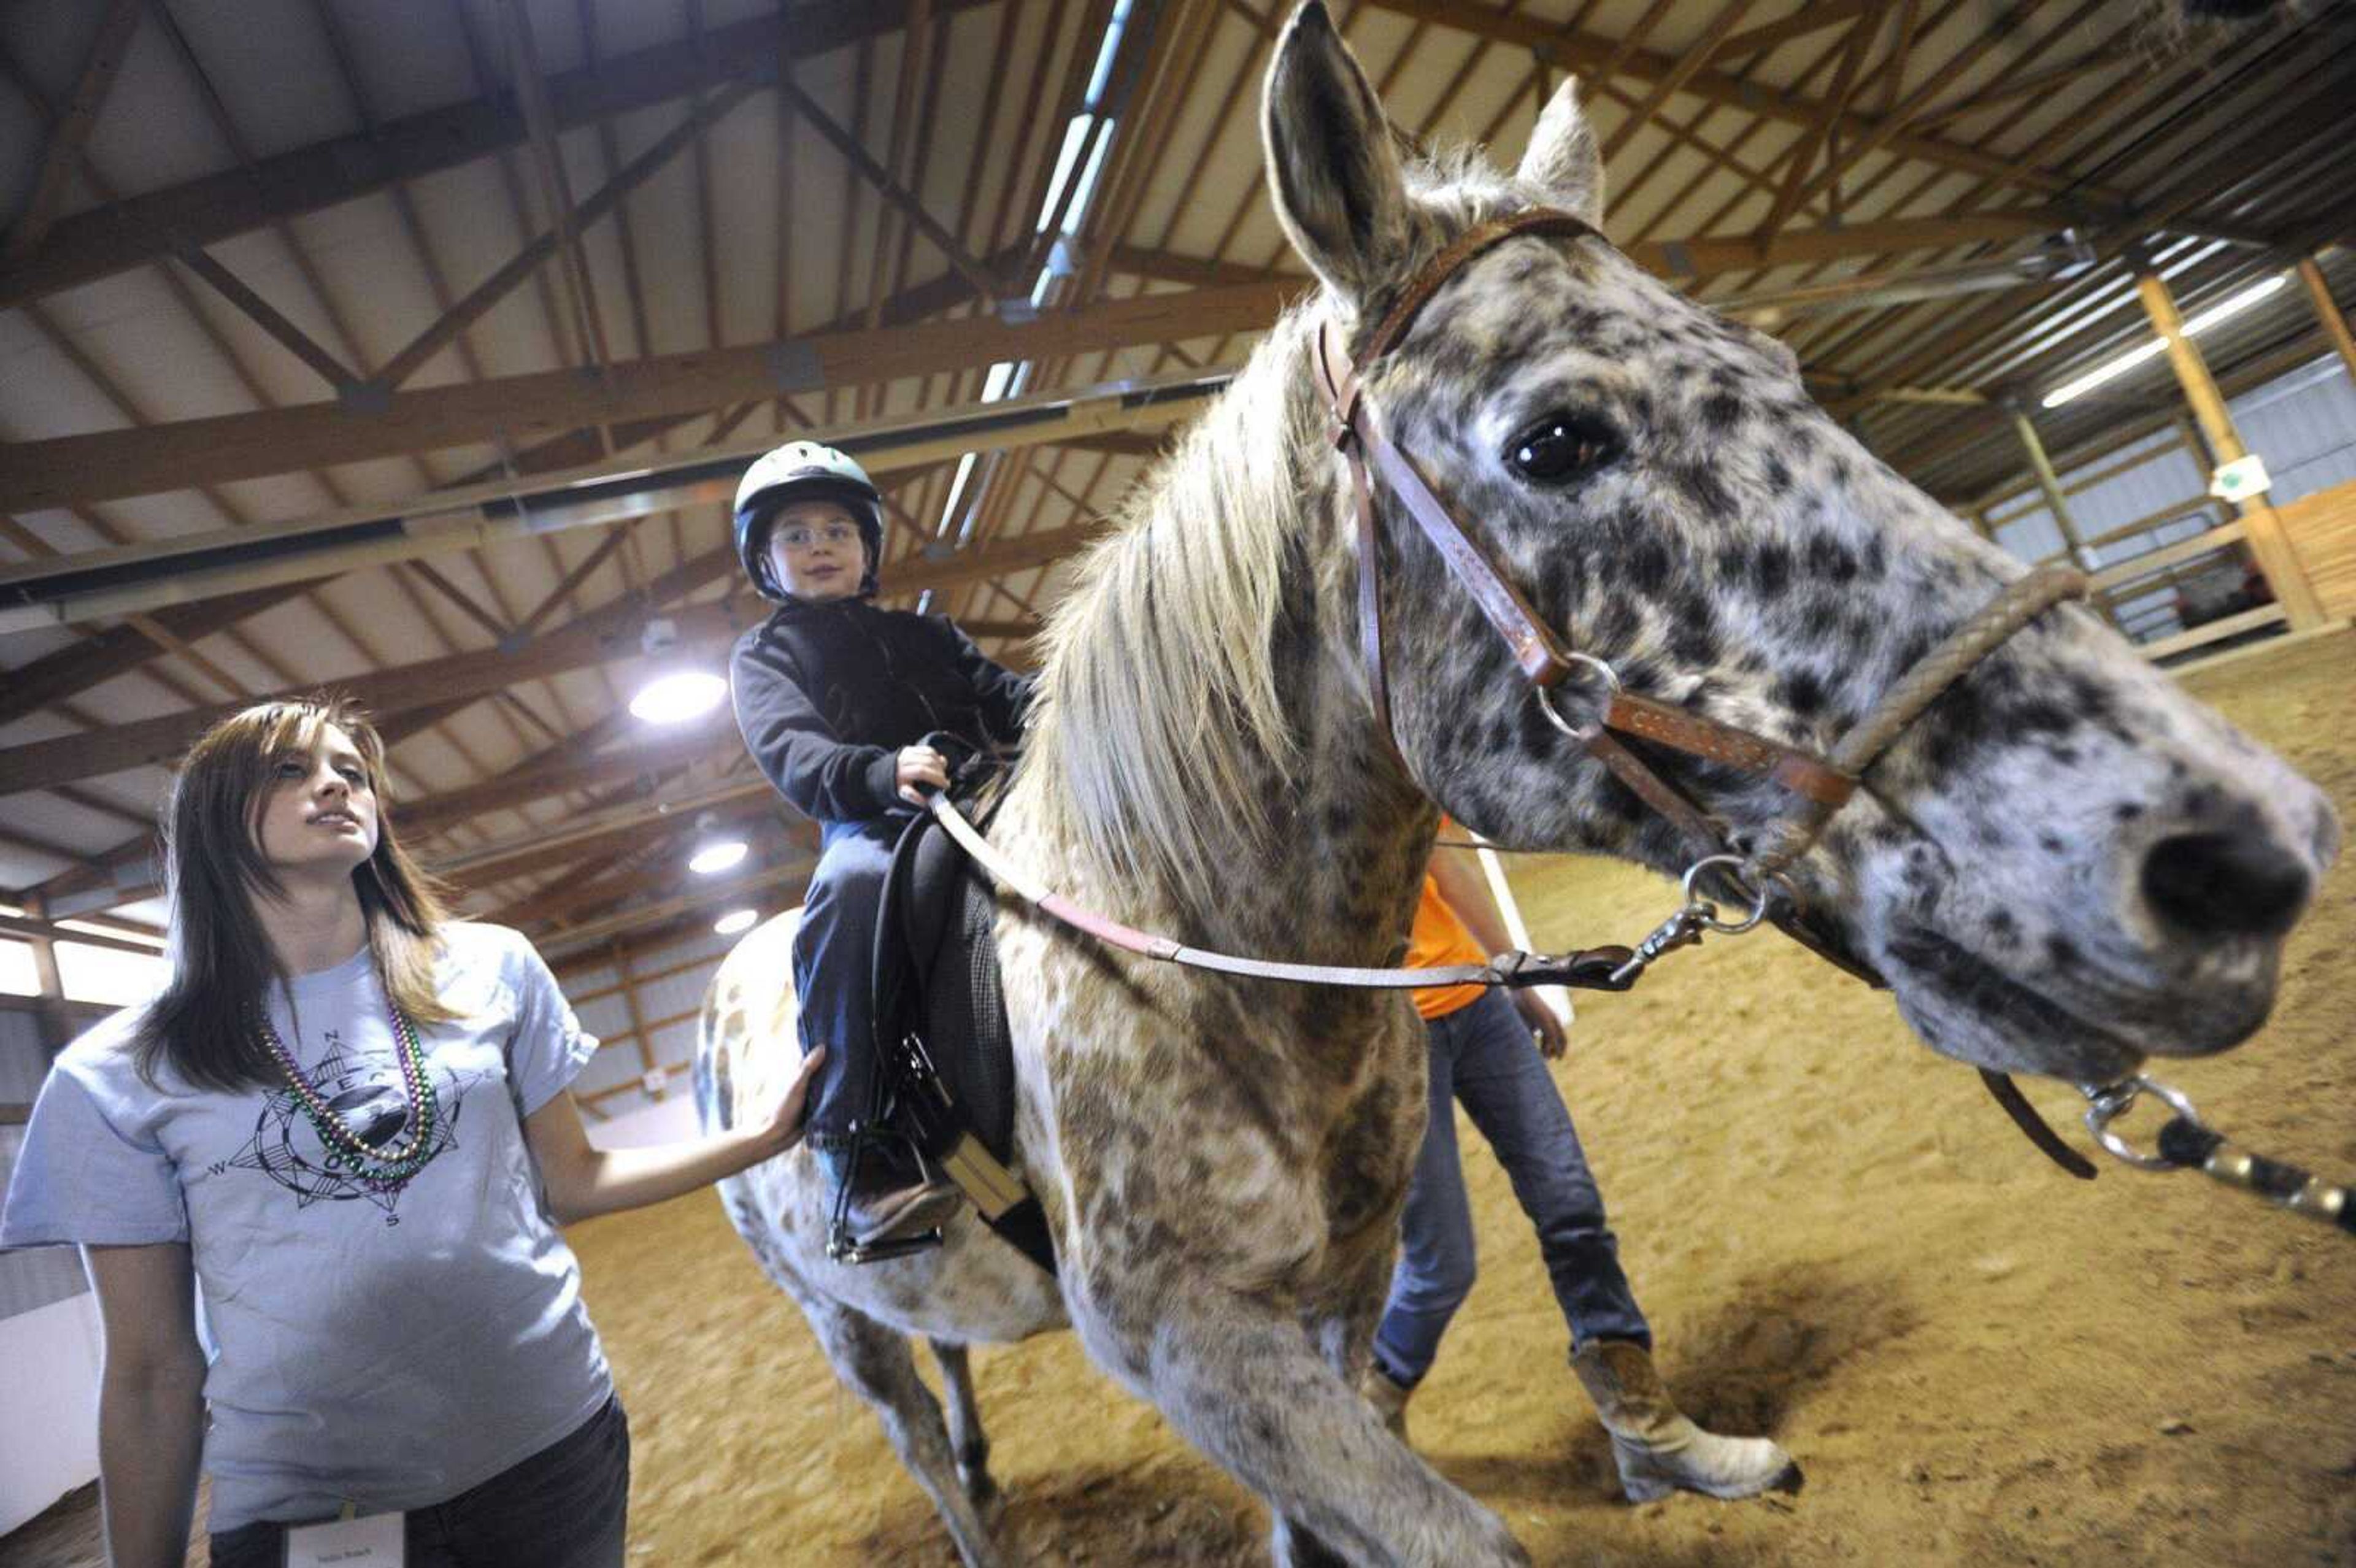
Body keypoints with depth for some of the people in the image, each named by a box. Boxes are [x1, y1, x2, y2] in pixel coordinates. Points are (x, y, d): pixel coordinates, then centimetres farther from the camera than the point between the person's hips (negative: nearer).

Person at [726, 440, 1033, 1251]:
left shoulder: (924, 635, 29)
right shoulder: (764, 655, 18)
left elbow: (1006, 696, 15)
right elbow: (790, 751, -3)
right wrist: (882, 771, -27)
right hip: (874, 822, -4)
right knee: (855, 883, -39)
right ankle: (867, 1165, -36)